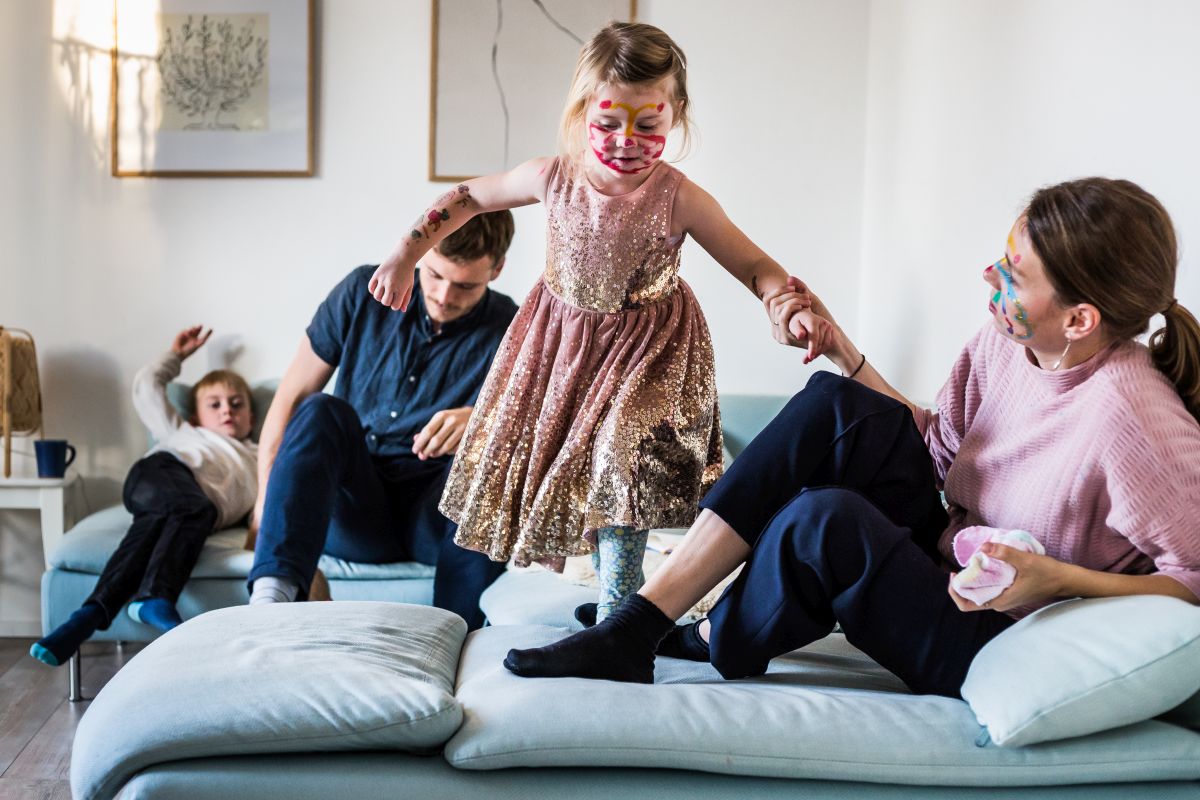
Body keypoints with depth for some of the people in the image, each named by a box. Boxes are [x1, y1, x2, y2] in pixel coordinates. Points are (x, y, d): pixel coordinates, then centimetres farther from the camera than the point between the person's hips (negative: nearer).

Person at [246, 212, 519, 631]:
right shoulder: (363, 292, 2)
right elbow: (291, 396, 4)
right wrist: (268, 490, -9)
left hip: (432, 518, -1)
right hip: (349, 512, 2)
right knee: (322, 412, -25)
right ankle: (272, 593, -43)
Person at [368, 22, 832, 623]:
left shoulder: (679, 199, -20)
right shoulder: (552, 178, -14)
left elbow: (754, 266, -14)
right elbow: (466, 198, 3)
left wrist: (796, 307, -34)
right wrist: (406, 255, 2)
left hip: (646, 352, -4)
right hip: (563, 344, 4)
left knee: (623, 471, -16)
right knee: (560, 463, 11)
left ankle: (615, 615, -2)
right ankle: (613, 583, 33)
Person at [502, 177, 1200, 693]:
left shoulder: (1128, 417, -26)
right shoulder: (1004, 343, -4)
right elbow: (935, 454, 6)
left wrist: (1059, 578, -28)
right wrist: (840, 350, 3)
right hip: (950, 567, 8)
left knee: (825, 518, -32)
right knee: (835, 405, -13)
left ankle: (705, 649, 1)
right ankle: (633, 629, -14)